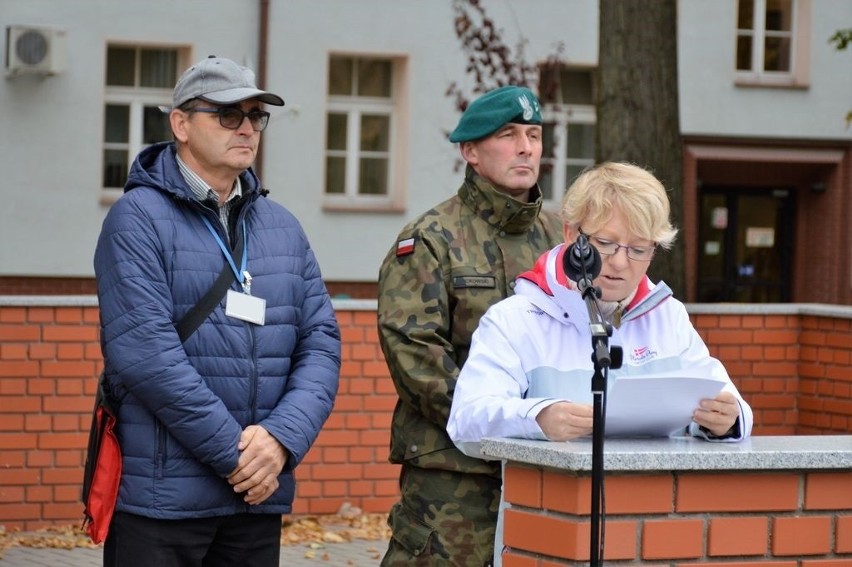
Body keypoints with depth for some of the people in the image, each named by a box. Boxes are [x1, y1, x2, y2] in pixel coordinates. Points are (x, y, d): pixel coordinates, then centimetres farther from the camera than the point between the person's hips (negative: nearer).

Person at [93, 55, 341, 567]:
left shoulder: (283, 228, 14)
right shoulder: (139, 218, -5)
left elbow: (321, 343, 8)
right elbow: (145, 352, -16)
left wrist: (282, 438, -10)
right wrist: (235, 452, -16)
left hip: (260, 495, 6)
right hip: (162, 497, -5)